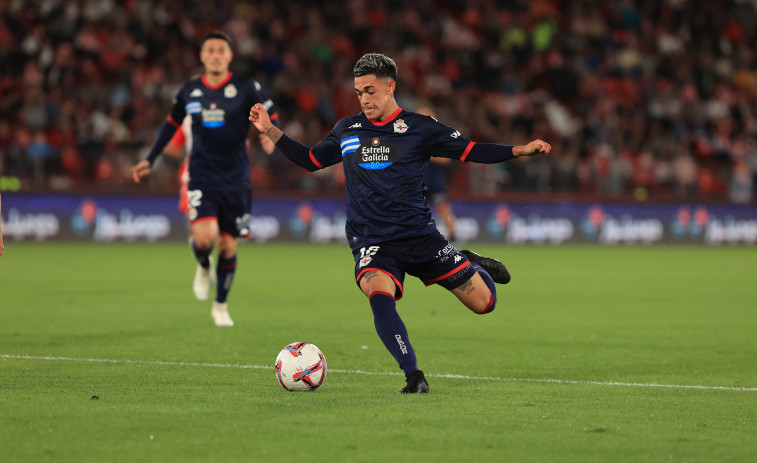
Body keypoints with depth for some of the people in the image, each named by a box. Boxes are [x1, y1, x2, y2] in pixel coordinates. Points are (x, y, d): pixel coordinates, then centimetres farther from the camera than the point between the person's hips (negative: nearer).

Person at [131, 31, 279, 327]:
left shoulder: (246, 88, -2)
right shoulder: (190, 91, 5)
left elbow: (272, 116, 3)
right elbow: (171, 123, 19)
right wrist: (150, 160, 20)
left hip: (236, 178, 0)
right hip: (202, 176, 0)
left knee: (228, 244, 4)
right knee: (204, 236, -21)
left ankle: (221, 306, 24)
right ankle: (204, 267, 16)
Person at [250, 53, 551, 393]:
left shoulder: (420, 128, -1)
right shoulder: (347, 130, 9)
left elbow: (471, 151, -1)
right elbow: (310, 160, 22)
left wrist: (521, 150, -13)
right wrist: (270, 130, 13)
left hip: (420, 236, -1)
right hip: (371, 243, 1)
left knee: (484, 303, -2)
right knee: (380, 298, -32)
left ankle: (472, 265, 33)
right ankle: (414, 377, -27)